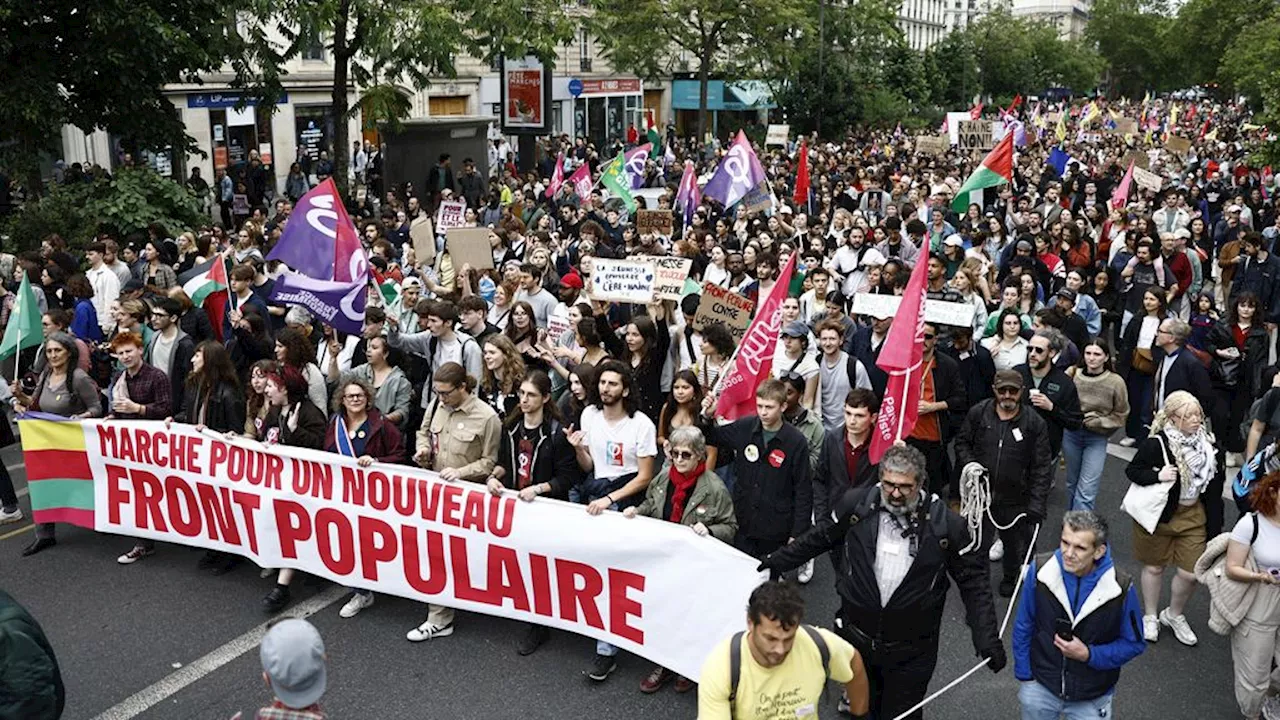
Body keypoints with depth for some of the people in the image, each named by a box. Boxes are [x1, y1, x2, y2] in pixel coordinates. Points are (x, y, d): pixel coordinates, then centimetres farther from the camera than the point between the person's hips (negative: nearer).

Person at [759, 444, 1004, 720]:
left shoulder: (946, 524, -14)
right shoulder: (856, 504, -9)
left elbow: (973, 580, -3)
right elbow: (819, 537, 8)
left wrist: (987, 638, -8)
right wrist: (774, 562, 13)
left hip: (911, 652, -2)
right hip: (856, 636, 2)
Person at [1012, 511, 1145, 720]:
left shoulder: (1121, 589, -23)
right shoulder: (1039, 570, -19)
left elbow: (1134, 644, -8)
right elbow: (1023, 627, -5)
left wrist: (1089, 655, -21)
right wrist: (1023, 676, -1)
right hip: (1040, 686, 1)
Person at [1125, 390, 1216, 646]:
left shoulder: (1205, 441, -2)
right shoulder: (1157, 443, -21)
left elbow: (1209, 477, 14)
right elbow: (1132, 470, -14)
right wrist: (1157, 476, -31)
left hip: (1192, 514, 4)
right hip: (1158, 513, -4)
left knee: (1191, 572, 4)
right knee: (1155, 567, 13)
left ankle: (1174, 615, 31)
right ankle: (1150, 617, 34)